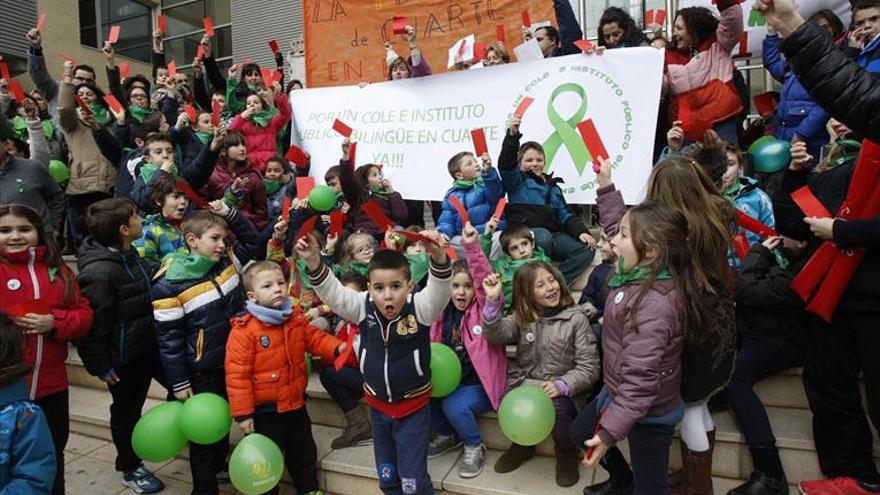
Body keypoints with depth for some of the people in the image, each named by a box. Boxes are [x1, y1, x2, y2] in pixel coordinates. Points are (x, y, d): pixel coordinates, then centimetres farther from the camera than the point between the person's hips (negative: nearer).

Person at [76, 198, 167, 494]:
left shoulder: (128, 253, 2)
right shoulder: (99, 272, -28)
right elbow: (92, 323, -25)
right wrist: (101, 366, -18)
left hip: (148, 342, 8)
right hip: (124, 356, -8)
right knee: (127, 411, 12)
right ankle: (130, 469, 32)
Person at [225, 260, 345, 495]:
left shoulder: (296, 318, -3)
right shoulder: (244, 330, -21)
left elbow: (315, 338, 8)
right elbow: (237, 374, -20)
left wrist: (337, 347, -13)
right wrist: (243, 413, -18)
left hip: (295, 404, 6)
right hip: (264, 410, -6)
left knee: (304, 452, 23)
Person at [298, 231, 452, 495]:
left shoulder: (419, 307, -20)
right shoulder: (363, 307, -10)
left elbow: (439, 291, -37)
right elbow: (333, 293, -15)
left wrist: (438, 257, -56)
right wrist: (314, 262, -32)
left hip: (413, 407, -4)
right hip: (378, 406, 4)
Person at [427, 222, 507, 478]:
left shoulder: (484, 308, -10)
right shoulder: (442, 312, 3)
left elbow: (485, 282, -29)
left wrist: (473, 248, -42)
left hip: (481, 383, -5)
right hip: (450, 380, 5)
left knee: (454, 405, -29)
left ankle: (475, 446, 3)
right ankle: (448, 435, 13)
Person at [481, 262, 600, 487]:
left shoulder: (576, 318, -3)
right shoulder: (522, 317, 5)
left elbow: (589, 367, -7)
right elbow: (495, 335, -13)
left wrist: (562, 385, -23)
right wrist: (493, 300, -28)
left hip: (562, 391, -2)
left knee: (556, 409, -33)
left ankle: (567, 453, 3)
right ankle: (522, 444, 11)